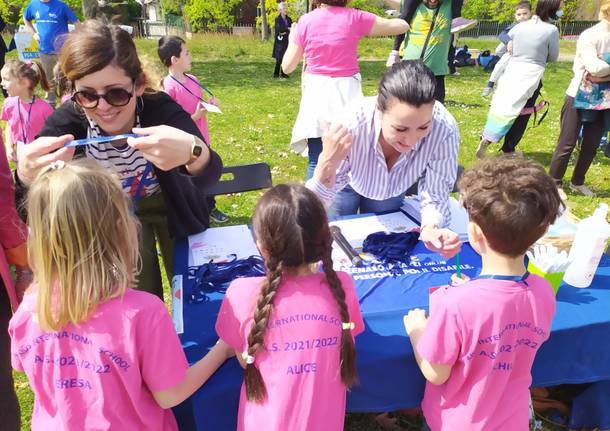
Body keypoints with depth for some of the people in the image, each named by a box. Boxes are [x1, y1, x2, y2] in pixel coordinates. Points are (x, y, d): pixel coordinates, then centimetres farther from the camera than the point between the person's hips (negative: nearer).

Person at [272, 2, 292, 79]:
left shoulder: (289, 19, 12)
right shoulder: (277, 19, -3)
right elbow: (279, 29, -16)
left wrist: (285, 32, -9)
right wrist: (288, 29, -16)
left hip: (287, 41, 5)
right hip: (280, 41, -5)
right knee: (279, 59, -7)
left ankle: (283, 73, 10)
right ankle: (276, 73, 2)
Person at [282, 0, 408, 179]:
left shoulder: (305, 21, -2)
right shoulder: (354, 18, -3)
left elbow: (287, 67, 4)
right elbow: (402, 26, 2)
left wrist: (291, 39, 20)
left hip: (316, 92, 0)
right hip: (347, 92, 0)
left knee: (316, 161, 5)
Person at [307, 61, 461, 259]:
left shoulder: (444, 130, -40)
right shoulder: (351, 125, -44)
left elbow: (436, 197, -26)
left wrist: (431, 229, -49)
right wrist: (327, 164, -55)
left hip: (392, 193, 2)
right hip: (348, 184, -1)